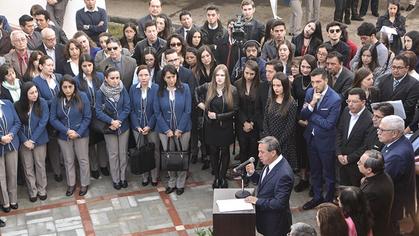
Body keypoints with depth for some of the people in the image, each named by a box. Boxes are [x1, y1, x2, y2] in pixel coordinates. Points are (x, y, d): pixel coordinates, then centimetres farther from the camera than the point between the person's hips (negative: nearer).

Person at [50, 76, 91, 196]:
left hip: (81, 135, -2)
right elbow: (53, 119, -6)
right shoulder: (56, 100, -6)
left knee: (83, 160, 10)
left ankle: (84, 184, 28)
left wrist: (78, 133, -17)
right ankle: (71, 184, 32)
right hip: (63, 136, 2)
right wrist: (67, 131, -16)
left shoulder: (82, 97, -12)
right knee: (68, 161, 15)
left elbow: (87, 117, -10)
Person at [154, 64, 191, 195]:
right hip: (165, 129, 1)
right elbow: (157, 112, -3)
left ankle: (180, 183, 24)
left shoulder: (184, 88, -7)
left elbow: (187, 110, -7)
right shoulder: (160, 91, -5)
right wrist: (167, 130, -9)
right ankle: (172, 182, 25)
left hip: (182, 129, -1)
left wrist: (179, 129, -10)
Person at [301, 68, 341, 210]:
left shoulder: (335, 99, -23)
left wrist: (310, 115, -15)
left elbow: (328, 124, -23)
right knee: (314, 170, 22)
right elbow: (302, 115, -6)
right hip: (311, 138, 6)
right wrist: (311, 104, -23)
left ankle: (329, 200, 30)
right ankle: (317, 197, 40)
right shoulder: (310, 92, -5)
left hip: (326, 141, -6)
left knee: (328, 173, 12)